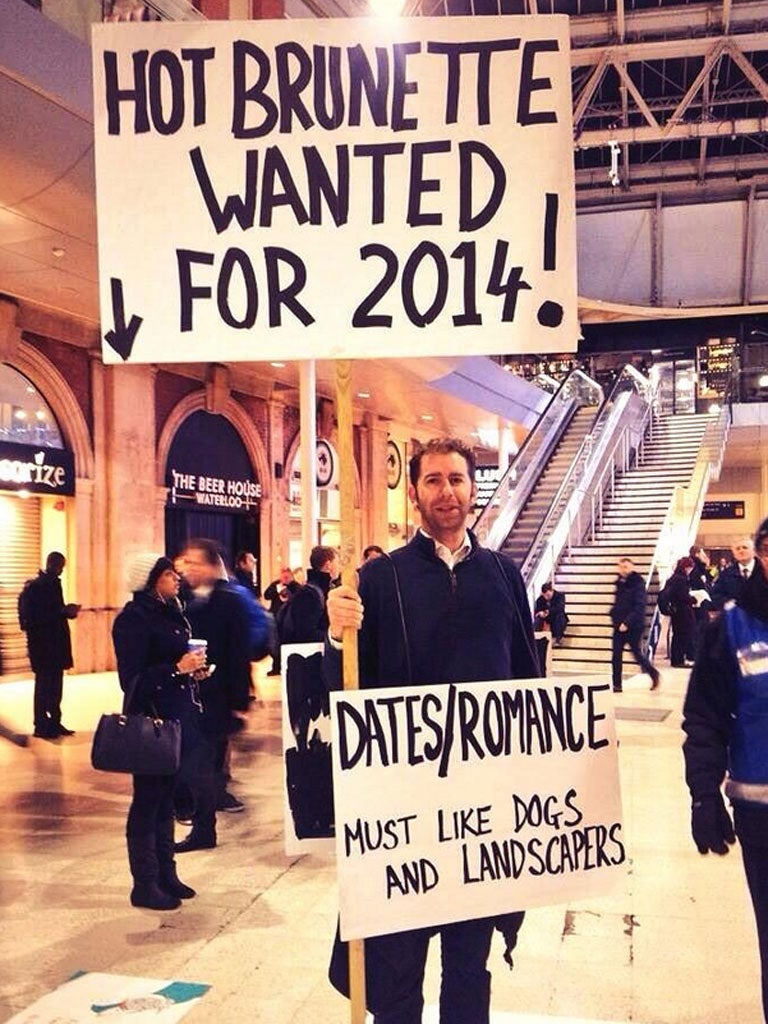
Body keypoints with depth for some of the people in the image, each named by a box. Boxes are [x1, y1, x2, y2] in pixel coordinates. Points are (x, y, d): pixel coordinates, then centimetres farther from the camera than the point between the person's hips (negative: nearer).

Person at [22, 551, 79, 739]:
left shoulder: (54, 584, 13)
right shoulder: (34, 586, -12)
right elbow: (33, 617, -19)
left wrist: (67, 611, 0)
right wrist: (64, 611, -21)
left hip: (56, 642, 8)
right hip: (41, 643, -7)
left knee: (55, 685, 10)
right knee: (44, 684, -2)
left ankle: (54, 723, 16)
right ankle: (41, 725, 6)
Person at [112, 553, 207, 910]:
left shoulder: (169, 612, 12)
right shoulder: (134, 619, -13)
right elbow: (132, 679, -17)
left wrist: (194, 668, 3)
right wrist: (177, 669, -22)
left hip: (178, 717, 9)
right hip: (152, 721, -9)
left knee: (165, 799, 16)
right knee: (147, 802, 2)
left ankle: (165, 874, 27)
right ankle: (145, 884, 12)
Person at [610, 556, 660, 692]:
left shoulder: (638, 583, -11)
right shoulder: (620, 583, 10)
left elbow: (639, 607, -18)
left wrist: (627, 622, -23)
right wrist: (614, 615, 5)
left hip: (634, 626, -7)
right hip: (619, 625, 7)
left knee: (636, 653, 2)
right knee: (616, 655, 3)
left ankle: (654, 674, 23)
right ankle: (617, 685, 10)